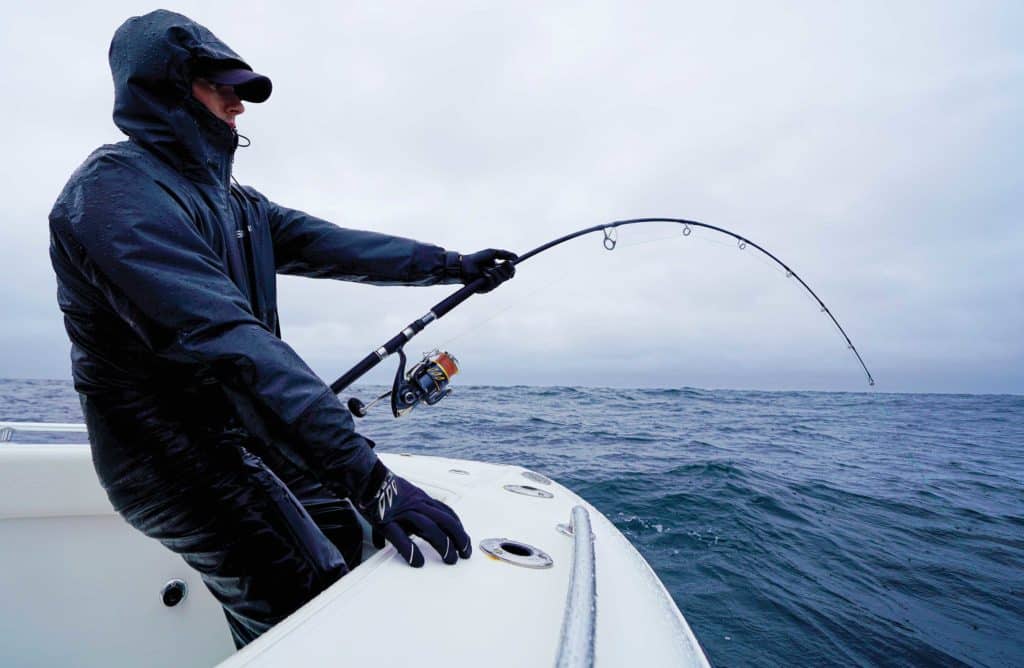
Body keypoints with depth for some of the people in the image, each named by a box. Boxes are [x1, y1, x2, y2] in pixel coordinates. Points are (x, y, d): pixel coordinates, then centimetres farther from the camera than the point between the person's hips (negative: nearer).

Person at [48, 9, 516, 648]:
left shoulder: (236, 202, 11)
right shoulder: (115, 188, -19)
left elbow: (339, 248, 5)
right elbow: (223, 342, -33)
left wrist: (452, 263, 3)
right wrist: (367, 474, -38)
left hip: (251, 433, 9)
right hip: (177, 457, -8)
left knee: (345, 532, 14)